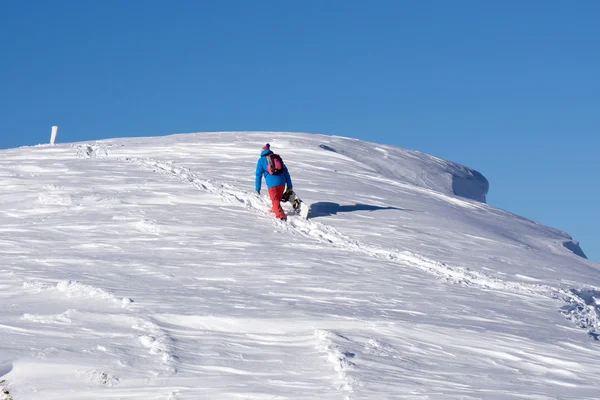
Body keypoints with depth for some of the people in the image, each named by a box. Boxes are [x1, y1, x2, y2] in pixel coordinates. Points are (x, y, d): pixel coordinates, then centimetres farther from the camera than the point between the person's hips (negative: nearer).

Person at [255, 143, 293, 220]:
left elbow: (259, 174, 5)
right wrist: (289, 185, 21)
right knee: (278, 199, 26)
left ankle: (281, 216, -21)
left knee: (275, 201, -1)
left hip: (272, 184, -4)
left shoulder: (261, 160, 9)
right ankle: (275, 210, 47)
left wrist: (258, 188, 10)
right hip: (282, 182, 4)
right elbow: (286, 172, 18)